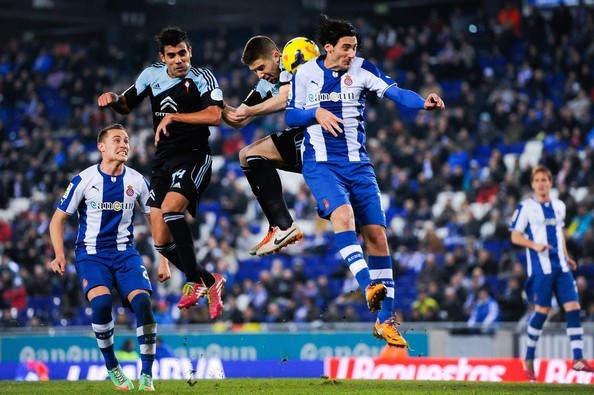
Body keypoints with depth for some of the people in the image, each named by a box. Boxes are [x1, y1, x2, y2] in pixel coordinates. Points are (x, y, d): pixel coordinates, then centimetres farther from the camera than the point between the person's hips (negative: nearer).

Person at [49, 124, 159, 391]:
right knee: (101, 302, -28)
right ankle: (112, 368, -6)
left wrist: (163, 258, 9)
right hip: (91, 253, -2)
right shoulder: (84, 180, -6)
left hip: (125, 253, 2)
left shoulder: (137, 181, 2)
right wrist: (60, 255, -12)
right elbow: (58, 219, 2)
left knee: (142, 301, -21)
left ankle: (147, 374, -8)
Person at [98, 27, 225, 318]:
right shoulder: (152, 75, 7)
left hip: (194, 156, -6)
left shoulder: (202, 78, -9)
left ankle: (193, 283, -24)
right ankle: (209, 281, 20)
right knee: (161, 241, 1)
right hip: (163, 161, 6)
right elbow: (126, 105, 20)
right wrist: (113, 99, -2)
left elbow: (214, 116, -24)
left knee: (171, 208, -31)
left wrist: (173, 117, -25)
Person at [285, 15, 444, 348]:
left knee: (377, 234, -2)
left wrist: (423, 102, -34)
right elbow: (291, 115, 7)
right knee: (342, 214, -31)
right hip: (321, 163, -2)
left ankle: (385, 320, 4)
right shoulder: (305, 74, 2)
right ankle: (369, 286, -38)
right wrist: (316, 113, -13)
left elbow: (395, 92, -15)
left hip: (357, 163, 2)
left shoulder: (362, 69, 0)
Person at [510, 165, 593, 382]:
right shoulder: (526, 207, -2)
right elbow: (515, 236, -2)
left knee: (573, 307, -5)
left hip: (560, 266, 5)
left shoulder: (559, 206, 14)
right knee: (542, 310, -5)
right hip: (540, 267, -5)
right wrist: (534, 245, -18)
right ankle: (529, 359, 12)